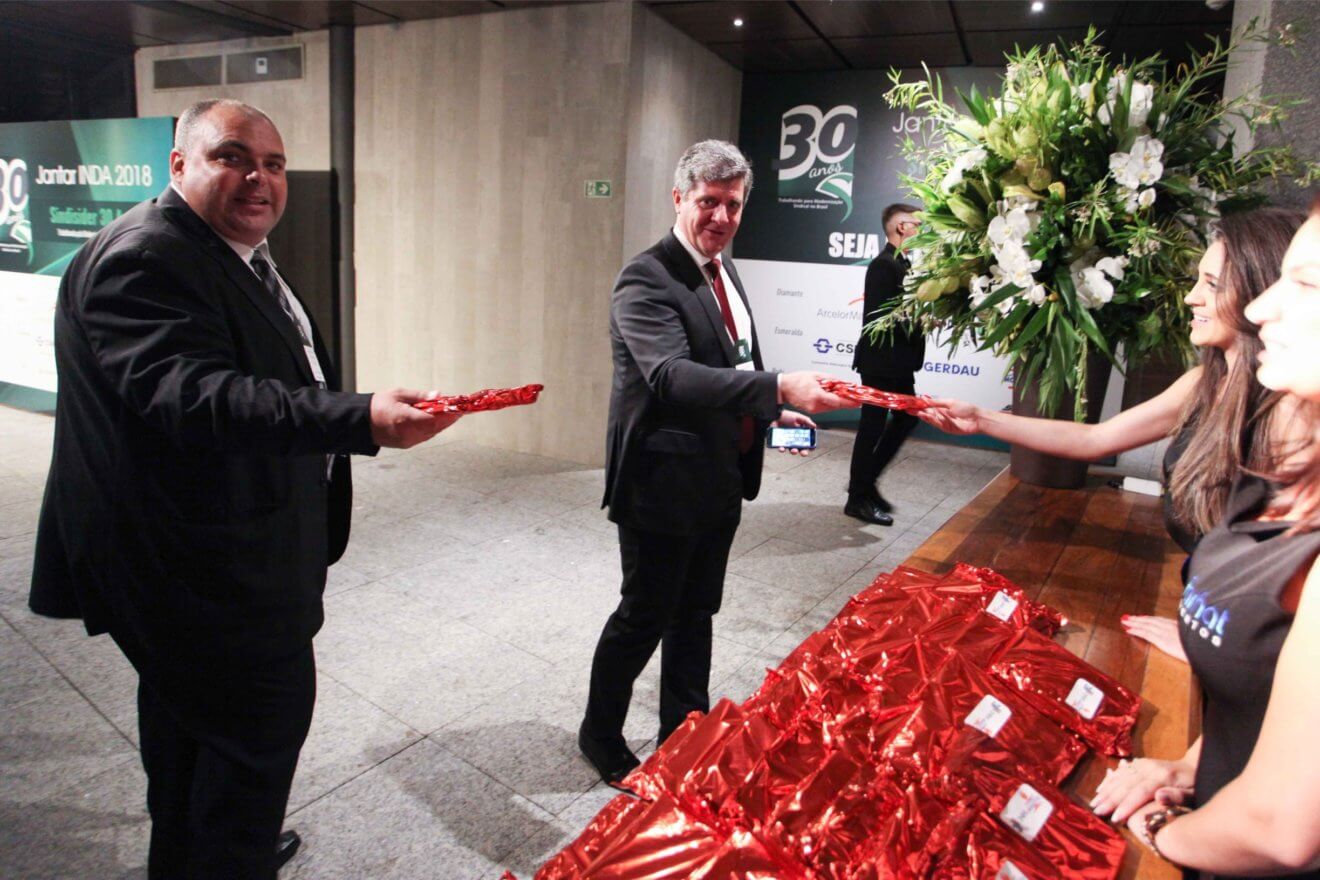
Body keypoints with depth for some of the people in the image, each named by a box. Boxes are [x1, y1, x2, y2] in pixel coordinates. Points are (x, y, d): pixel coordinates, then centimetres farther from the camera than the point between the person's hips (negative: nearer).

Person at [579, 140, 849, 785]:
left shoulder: (724, 272, 11)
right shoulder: (646, 280, -18)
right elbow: (674, 376, -34)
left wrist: (772, 412, 8)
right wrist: (778, 388, -42)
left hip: (718, 483, 8)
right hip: (662, 485, -8)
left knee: (695, 614, 20)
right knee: (644, 617, 7)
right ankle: (600, 734, 32)